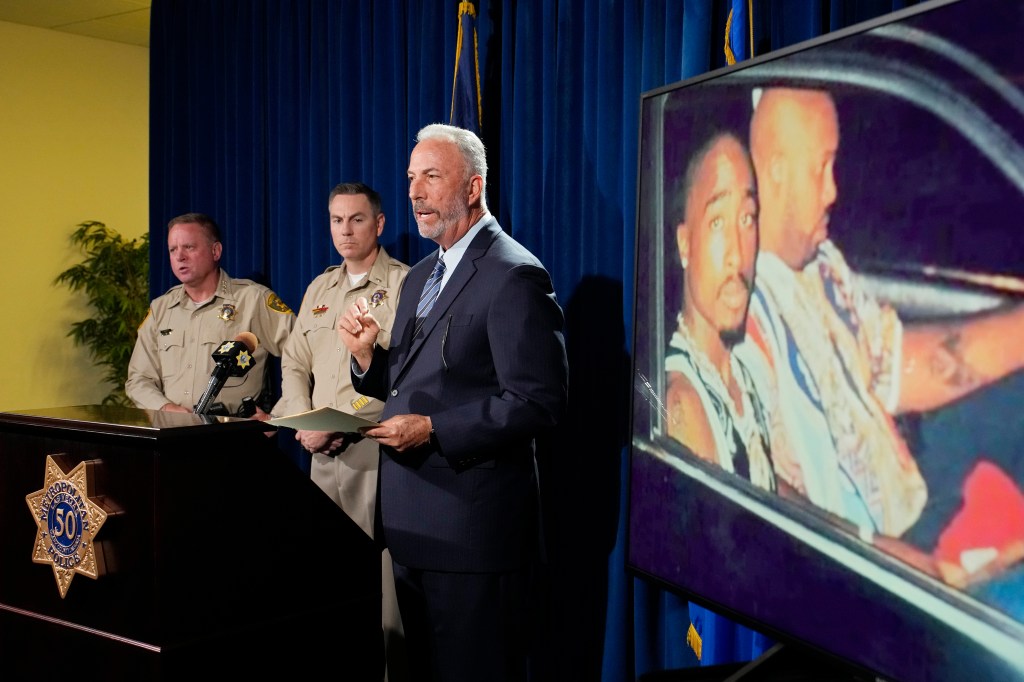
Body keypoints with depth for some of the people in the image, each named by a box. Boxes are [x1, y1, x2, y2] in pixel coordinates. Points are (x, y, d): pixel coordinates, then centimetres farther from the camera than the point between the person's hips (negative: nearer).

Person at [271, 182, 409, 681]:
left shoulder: (404, 285, -5)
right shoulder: (319, 289, 17)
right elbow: (294, 364, 19)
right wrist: (305, 424, 2)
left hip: (375, 449, -7)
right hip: (322, 453, 7)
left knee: (377, 575, -8)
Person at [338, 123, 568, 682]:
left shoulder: (514, 276, -13)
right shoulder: (419, 278, 16)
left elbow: (539, 402, -20)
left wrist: (434, 430, -22)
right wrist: (367, 354, 2)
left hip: (472, 524, -9)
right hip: (412, 521, 9)